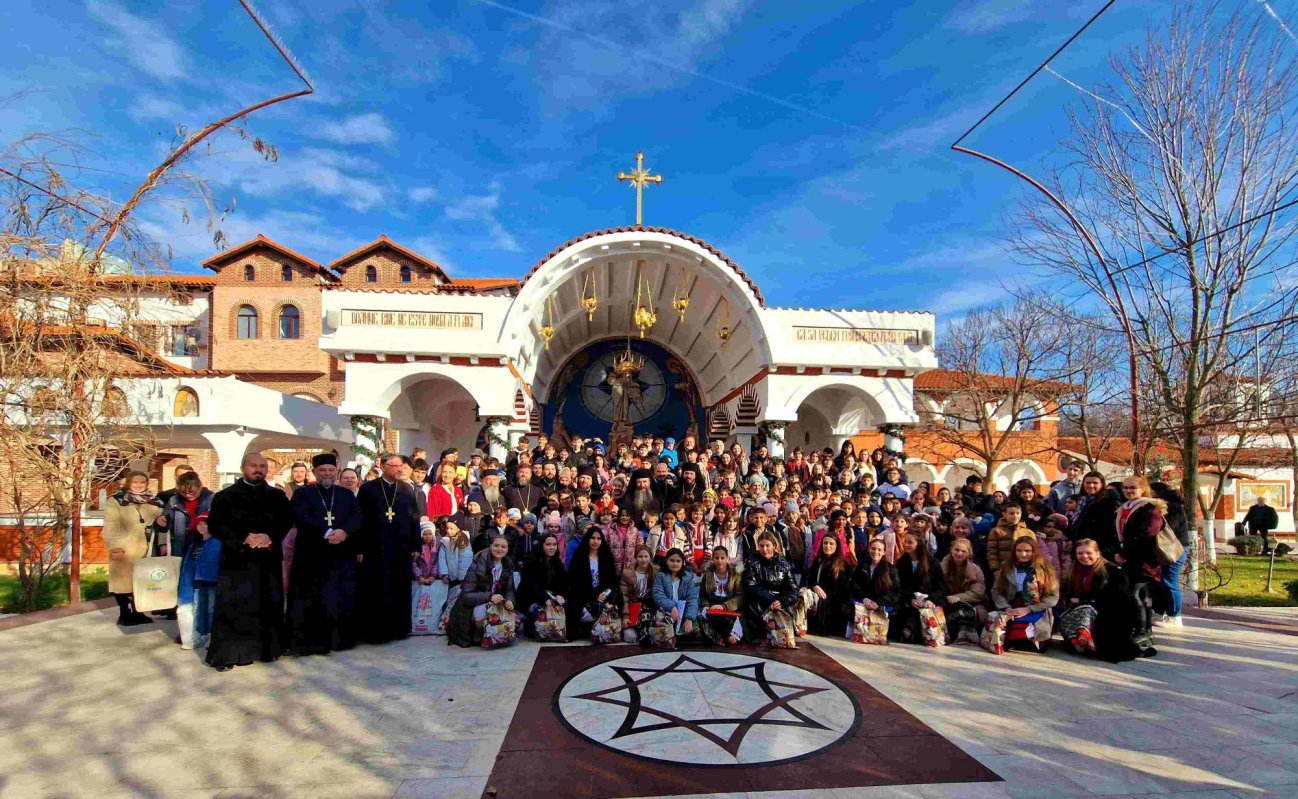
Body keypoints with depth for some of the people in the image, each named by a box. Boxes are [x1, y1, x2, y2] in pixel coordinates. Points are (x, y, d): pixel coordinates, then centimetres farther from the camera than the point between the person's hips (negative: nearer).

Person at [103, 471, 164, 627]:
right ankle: (124, 614, 10)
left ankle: (137, 612, 18)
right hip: (124, 550, -4)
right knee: (123, 580, 0)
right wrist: (114, 547, -18)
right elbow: (110, 525, -10)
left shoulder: (153, 502, 12)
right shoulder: (116, 501, -3)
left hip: (145, 549, 4)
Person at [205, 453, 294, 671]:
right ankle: (225, 653, 5)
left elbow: (287, 520, 4)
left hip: (268, 560, 2)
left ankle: (268, 648, 16)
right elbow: (215, 525, -4)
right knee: (233, 608, -2)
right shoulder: (225, 496, 5)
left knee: (268, 605, 6)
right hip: (237, 559, -2)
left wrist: (270, 537, -15)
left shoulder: (278, 496, 11)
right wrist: (243, 539, -16)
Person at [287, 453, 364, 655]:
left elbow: (357, 517, 1)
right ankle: (309, 642, 7)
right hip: (311, 556, -3)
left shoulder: (347, 494, 15)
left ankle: (340, 639, 16)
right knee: (310, 602, -2)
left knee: (342, 600, 5)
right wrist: (326, 532, -23)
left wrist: (344, 531, -19)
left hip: (342, 557, 3)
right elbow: (302, 517, -12)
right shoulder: (302, 494, 6)